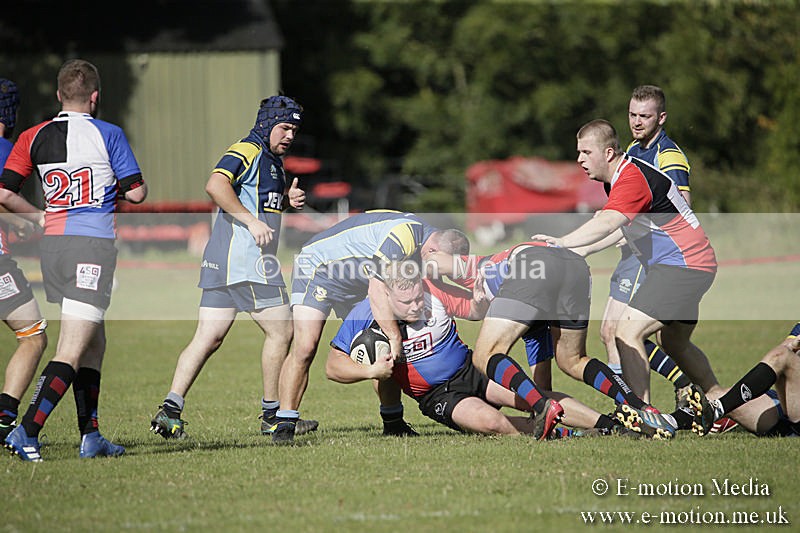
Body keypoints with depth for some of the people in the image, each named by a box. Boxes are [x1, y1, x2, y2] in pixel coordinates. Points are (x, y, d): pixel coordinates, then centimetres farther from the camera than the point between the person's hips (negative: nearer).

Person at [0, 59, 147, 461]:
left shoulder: (34, 137, 6)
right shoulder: (108, 135, -6)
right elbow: (136, 193, -4)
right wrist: (116, 190, 18)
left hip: (52, 244, 6)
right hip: (94, 244, -6)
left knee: (93, 343, 17)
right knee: (71, 353, -9)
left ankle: (91, 436, 17)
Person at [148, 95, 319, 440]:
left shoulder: (274, 160, 23)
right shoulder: (247, 151, -8)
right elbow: (216, 185, -24)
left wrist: (289, 199, 15)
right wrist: (251, 220, -28)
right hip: (246, 260, -10)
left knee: (208, 338, 3)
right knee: (281, 331, -3)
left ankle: (170, 410, -5)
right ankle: (272, 415, 3)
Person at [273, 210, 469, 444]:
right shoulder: (403, 235, -33)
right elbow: (377, 287, -39)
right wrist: (395, 338, -39)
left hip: (356, 284, 9)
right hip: (317, 266, -9)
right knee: (304, 347, -22)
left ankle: (393, 423, 16)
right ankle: (284, 425, -18)